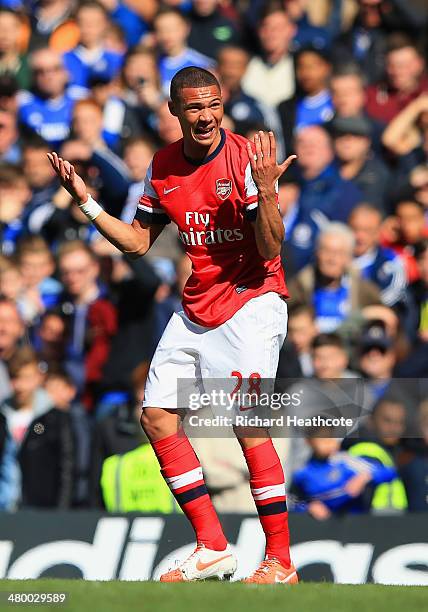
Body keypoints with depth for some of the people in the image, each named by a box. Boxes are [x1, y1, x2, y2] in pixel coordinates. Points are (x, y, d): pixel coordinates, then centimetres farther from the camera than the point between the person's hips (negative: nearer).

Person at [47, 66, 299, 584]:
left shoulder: (247, 158, -13)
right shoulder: (163, 166, 5)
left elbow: (270, 248, -19)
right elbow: (137, 242, 14)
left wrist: (265, 189, -33)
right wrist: (85, 202, 4)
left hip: (251, 302, -7)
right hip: (197, 307, 7)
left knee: (248, 422, -17)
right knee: (157, 415, 2)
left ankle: (279, 561, -11)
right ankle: (213, 549, 8)